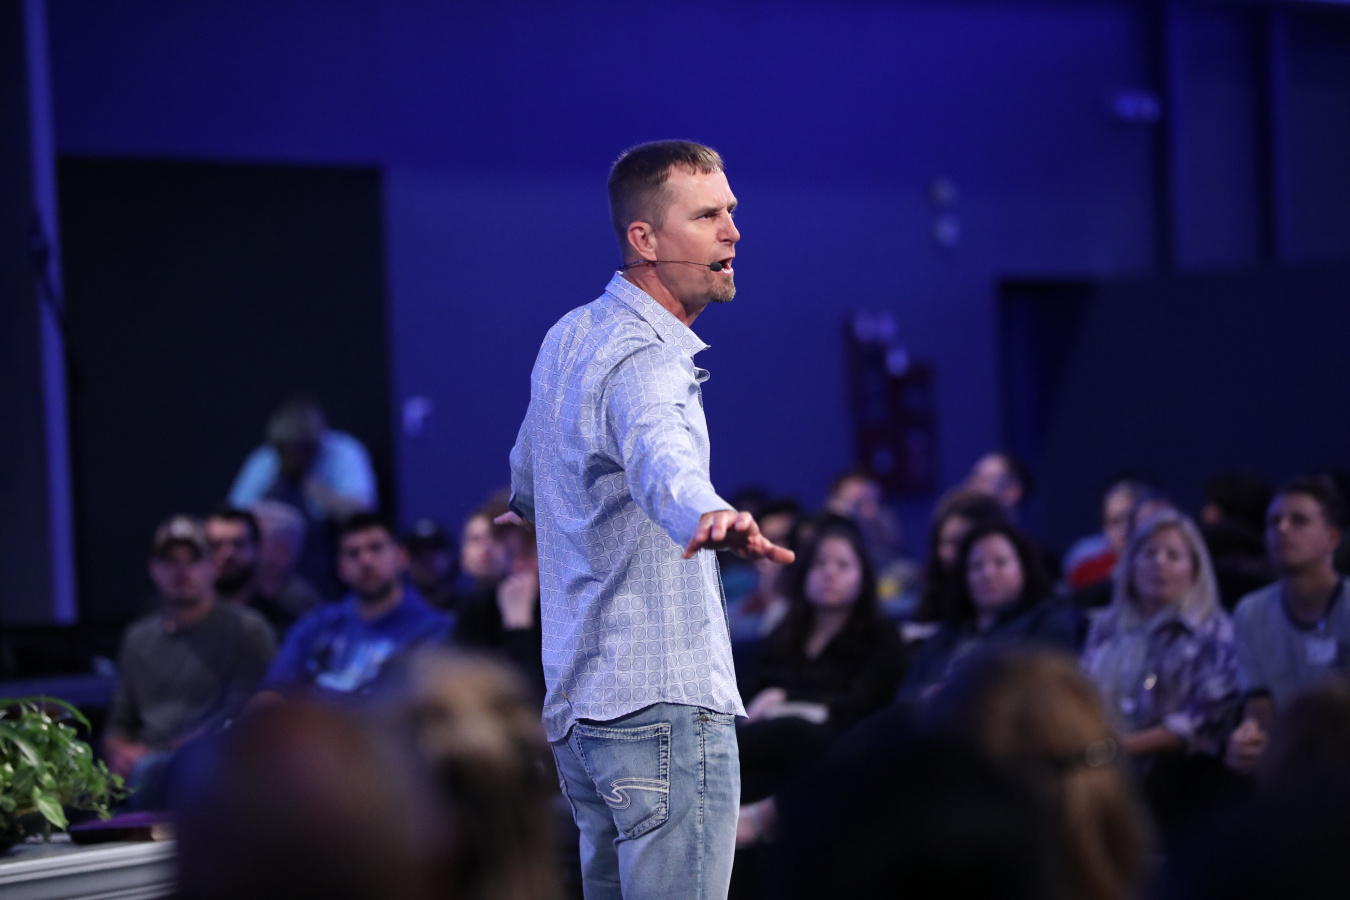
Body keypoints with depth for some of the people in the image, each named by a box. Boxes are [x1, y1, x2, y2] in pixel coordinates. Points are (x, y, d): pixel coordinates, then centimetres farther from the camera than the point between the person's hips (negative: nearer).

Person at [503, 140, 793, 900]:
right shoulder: (644, 362, -17)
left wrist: (526, 501, 58)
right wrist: (711, 516, -63)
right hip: (664, 708, -10)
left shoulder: (569, 337, 14)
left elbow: (530, 468, 35)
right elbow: (658, 456, -41)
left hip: (579, 706, 10)